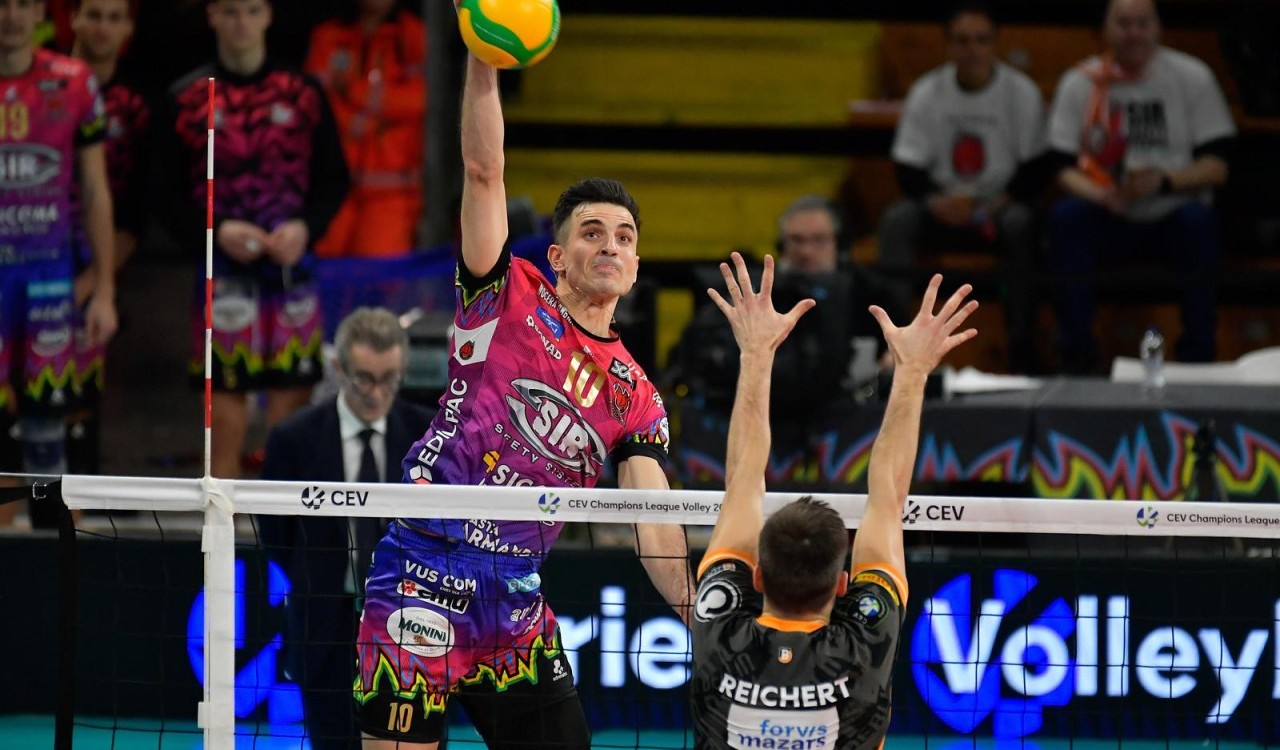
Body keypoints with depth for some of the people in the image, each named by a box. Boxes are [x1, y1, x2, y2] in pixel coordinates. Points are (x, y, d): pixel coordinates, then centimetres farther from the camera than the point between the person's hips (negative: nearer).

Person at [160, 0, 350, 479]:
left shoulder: (302, 92, 8)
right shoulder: (187, 98, 4)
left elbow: (334, 179, 10)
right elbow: (172, 197, 3)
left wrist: (305, 227, -8)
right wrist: (217, 231, -14)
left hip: (291, 267, 1)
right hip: (223, 272, -1)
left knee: (292, 409, -1)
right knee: (225, 415, -4)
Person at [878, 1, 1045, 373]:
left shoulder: (1022, 93, -2)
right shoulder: (926, 93, 2)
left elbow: (1034, 171, -3)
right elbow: (907, 169, -1)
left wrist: (1002, 204, -22)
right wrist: (936, 202, -22)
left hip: (999, 207, -2)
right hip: (943, 209, 2)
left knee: (1021, 223, -35)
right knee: (897, 220, -27)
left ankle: (1022, 352, -32)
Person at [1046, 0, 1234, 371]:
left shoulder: (1193, 77, 1)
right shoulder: (1079, 83, 3)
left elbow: (1216, 166, -2)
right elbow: (1064, 169, -2)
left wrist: (1164, 181, -21)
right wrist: (1102, 195, -23)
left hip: (1170, 218, -1)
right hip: (1109, 222, 1)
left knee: (1198, 220, -33)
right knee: (1065, 215, -30)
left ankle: (1198, 354, -24)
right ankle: (1076, 352, -23)